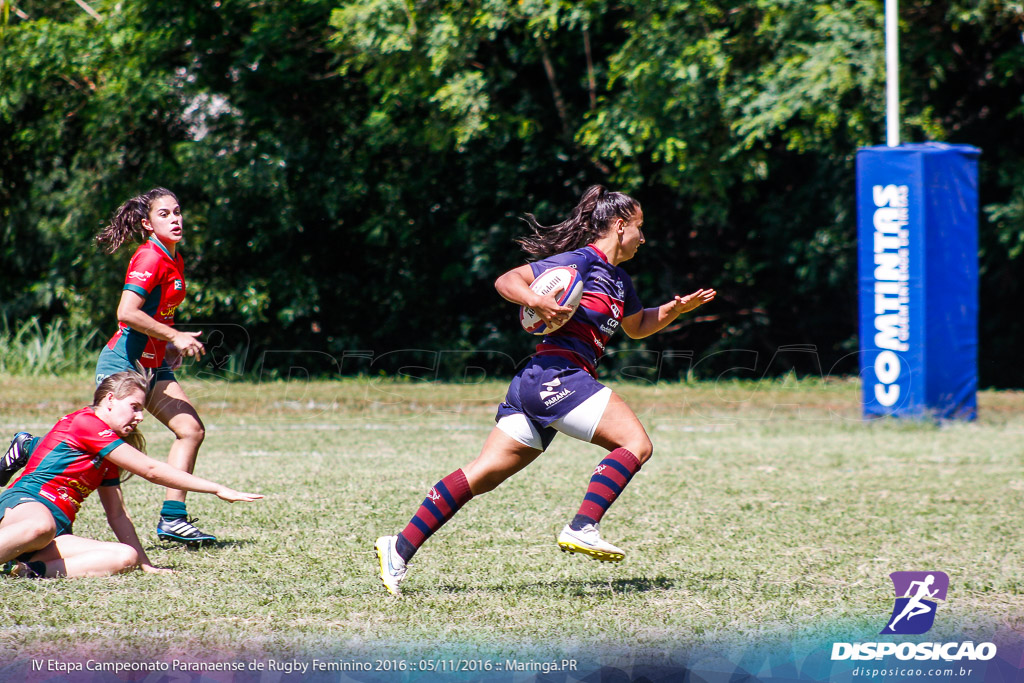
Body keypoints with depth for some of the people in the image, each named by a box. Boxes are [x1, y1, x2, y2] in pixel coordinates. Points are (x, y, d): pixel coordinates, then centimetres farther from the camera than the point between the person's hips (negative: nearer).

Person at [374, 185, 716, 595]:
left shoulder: (619, 280, 23)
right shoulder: (580, 262, -5)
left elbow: (637, 326, 41)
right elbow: (506, 281, -8)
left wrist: (677, 308, 25)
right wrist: (537, 302, -27)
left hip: (534, 387, 9)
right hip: (556, 376, -9)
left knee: (483, 476, 3)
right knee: (636, 443, -12)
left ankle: (400, 549, 0)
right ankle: (583, 528, -21)